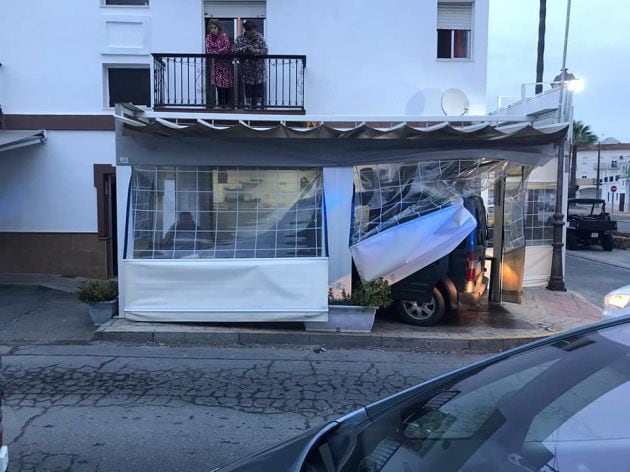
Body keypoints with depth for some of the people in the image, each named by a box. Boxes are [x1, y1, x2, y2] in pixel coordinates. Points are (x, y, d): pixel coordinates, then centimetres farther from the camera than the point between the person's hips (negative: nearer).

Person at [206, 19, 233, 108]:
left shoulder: (224, 35, -12)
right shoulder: (208, 37, 2)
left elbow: (227, 48, -22)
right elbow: (208, 50, -2)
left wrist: (215, 52, -15)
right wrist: (218, 52, -16)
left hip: (226, 61, -4)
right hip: (216, 62, 5)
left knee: (227, 83, -5)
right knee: (218, 82, 7)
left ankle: (227, 102, 3)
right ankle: (220, 102, 14)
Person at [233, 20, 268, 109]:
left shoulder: (259, 37, -6)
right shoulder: (240, 38, -2)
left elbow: (265, 50, -13)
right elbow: (235, 50, -10)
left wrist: (254, 51, -26)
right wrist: (245, 49, -24)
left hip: (258, 66, -1)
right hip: (246, 66, 1)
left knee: (258, 84, 2)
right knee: (248, 84, 7)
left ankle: (258, 102, 12)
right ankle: (248, 102, 18)